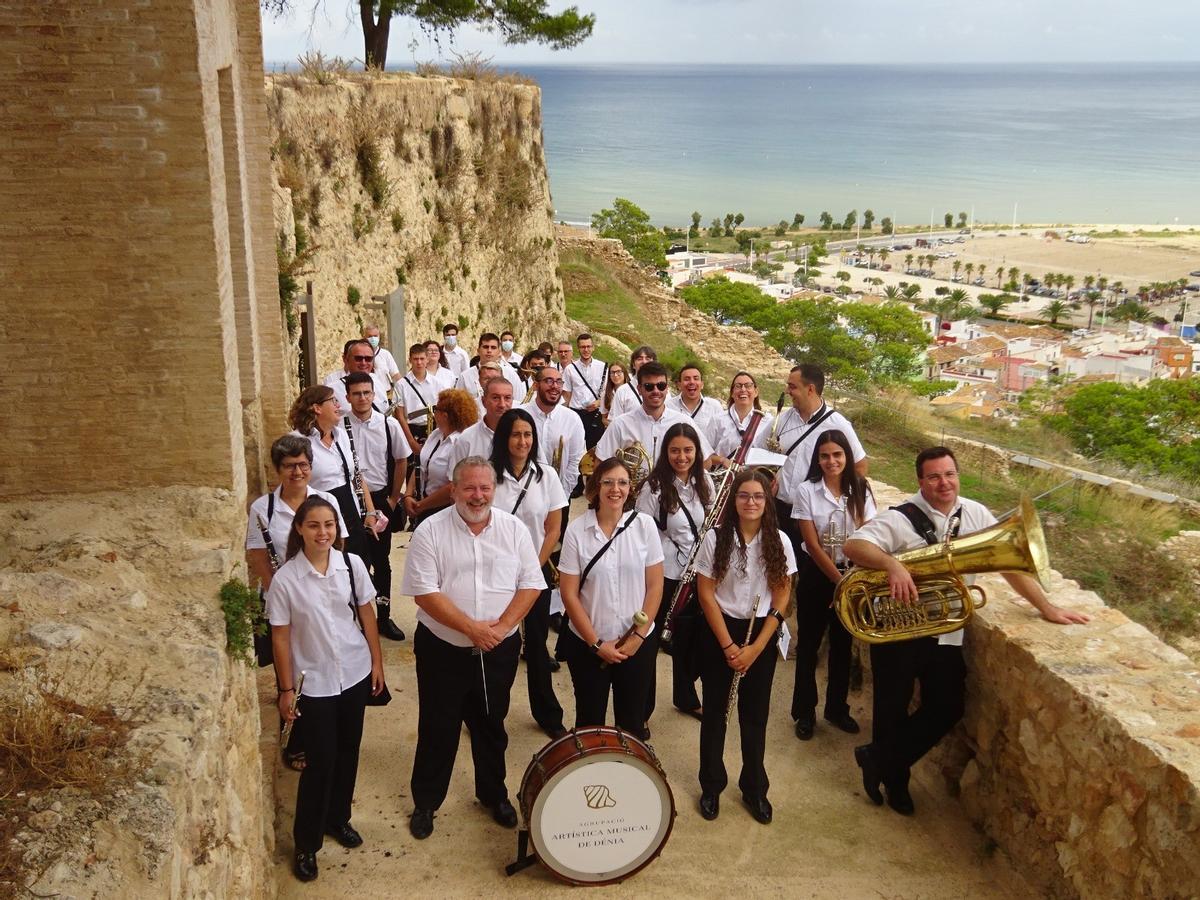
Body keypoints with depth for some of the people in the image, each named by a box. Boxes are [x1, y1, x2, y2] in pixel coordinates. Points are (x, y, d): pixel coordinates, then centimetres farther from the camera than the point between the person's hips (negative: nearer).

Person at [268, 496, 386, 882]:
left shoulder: (352, 564, -8)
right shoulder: (285, 579, -15)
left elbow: (366, 615, 3)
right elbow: (280, 637, -9)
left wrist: (377, 662, 6)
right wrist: (286, 689, -6)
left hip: (355, 673, 3)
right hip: (314, 682, -3)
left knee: (347, 751, 17)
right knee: (320, 760, 2)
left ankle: (338, 818, 39)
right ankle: (306, 843, 19)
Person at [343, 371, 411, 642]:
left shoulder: (389, 424, -4)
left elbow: (401, 461, 6)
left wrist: (394, 498, 6)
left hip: (381, 498, 2)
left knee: (381, 560, 11)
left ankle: (383, 616, 24)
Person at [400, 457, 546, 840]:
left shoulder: (514, 528, -2)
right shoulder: (431, 531, -10)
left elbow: (531, 583, -2)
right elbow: (425, 592, -15)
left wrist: (502, 625, -15)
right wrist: (471, 628, -20)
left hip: (499, 650, 2)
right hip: (443, 649, -2)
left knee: (492, 726, 18)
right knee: (438, 729, 10)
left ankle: (494, 794, 38)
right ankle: (425, 802, 28)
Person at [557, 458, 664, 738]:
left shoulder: (644, 525, -5)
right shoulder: (576, 530, -9)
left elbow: (655, 585, -2)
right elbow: (569, 593, -8)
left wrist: (638, 635, -10)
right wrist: (596, 643, -11)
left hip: (639, 642, 1)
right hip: (586, 643, -1)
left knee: (632, 721, 14)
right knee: (590, 720, 14)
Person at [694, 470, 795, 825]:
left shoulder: (779, 541, -5)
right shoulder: (716, 537, -11)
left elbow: (782, 596, -3)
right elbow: (706, 594, -9)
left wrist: (755, 647, -10)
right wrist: (728, 645, -12)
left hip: (762, 634, 1)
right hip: (719, 631, -1)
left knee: (755, 714, 10)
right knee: (715, 710, 10)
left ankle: (755, 788, 27)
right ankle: (712, 786, 26)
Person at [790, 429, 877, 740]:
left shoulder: (860, 491, -3)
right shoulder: (807, 491, -10)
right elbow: (812, 545, -13)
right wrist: (839, 581, -16)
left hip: (851, 575, 2)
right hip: (816, 575, -2)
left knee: (843, 644, 13)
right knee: (809, 644, 7)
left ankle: (837, 708, 29)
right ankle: (804, 712, 21)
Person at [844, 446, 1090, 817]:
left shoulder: (976, 515, -2)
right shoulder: (901, 519, -15)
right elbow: (853, 546, -26)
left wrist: (1048, 608, 1)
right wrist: (892, 563, -42)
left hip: (947, 633, 4)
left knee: (947, 709, 9)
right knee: (893, 710, 9)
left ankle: (878, 761, 26)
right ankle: (893, 776, 36)